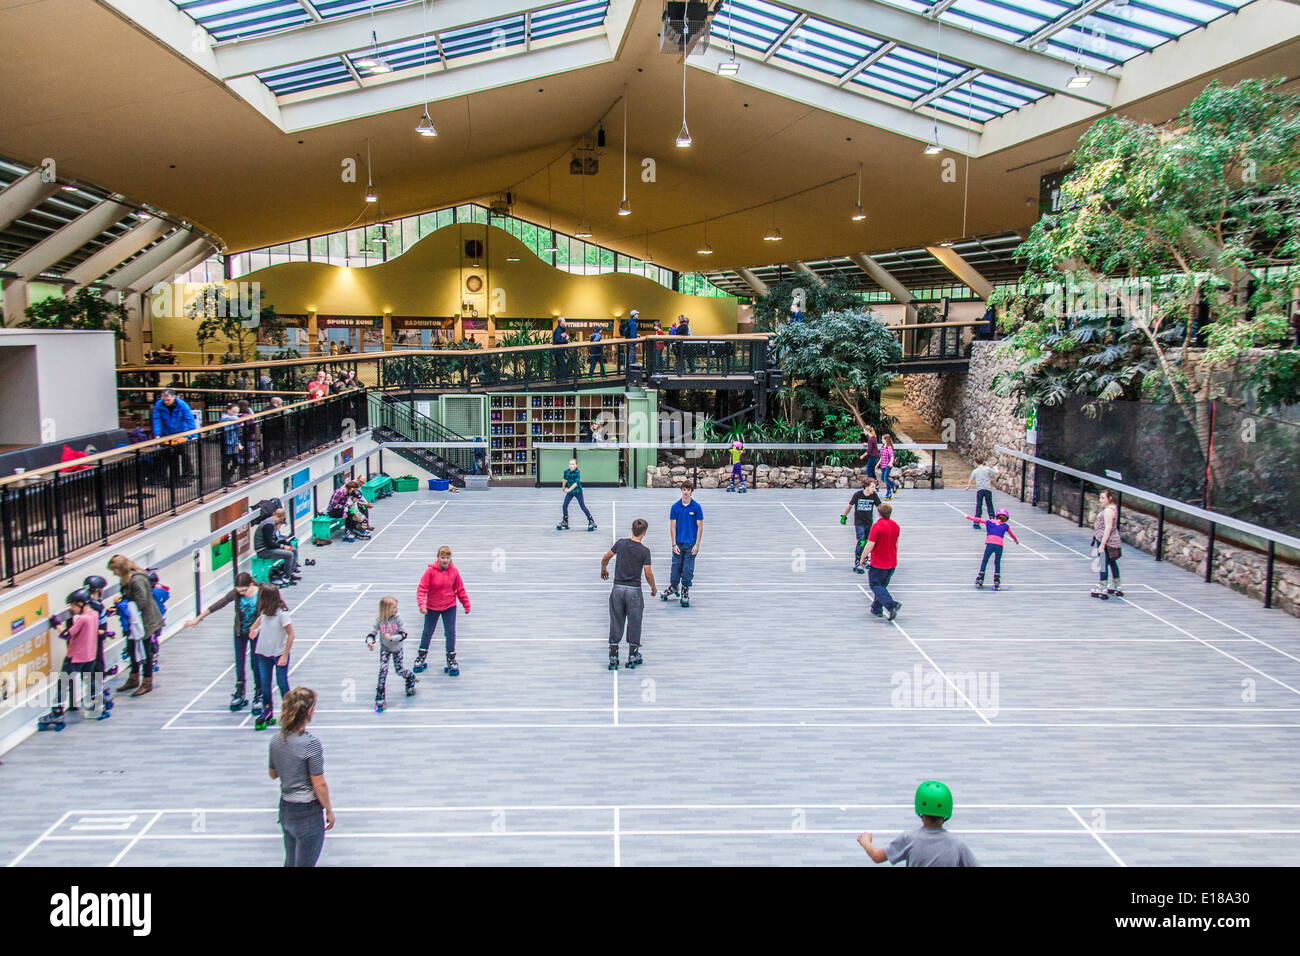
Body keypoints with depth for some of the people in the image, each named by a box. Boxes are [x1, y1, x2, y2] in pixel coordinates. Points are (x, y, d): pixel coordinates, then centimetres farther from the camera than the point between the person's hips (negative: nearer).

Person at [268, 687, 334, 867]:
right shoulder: (311, 743, -23)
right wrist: (329, 810, -5)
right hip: (308, 814, -7)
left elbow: (273, 774, 13)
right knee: (305, 864, 6)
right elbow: (320, 785, -17)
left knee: (290, 862, 21)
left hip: (285, 810, 7)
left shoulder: (276, 740, -2)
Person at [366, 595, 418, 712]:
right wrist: (370, 642, -34)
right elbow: (372, 634, -14)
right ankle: (380, 698, -5)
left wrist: (392, 638, -31)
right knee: (383, 669, -11)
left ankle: (411, 677, 44)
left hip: (397, 648, 0)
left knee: (399, 670, 8)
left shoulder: (397, 619, -17)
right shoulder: (379, 621, -16)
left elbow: (403, 634, -17)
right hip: (385, 649, 0)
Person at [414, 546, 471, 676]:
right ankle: (421, 657, 34)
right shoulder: (431, 570, -16)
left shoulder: (454, 571, -8)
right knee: (427, 632, 14)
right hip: (432, 607, -1)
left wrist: (466, 604, 5)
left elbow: (460, 589, 2)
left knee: (450, 632, 1)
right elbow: (421, 588, -16)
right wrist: (421, 604, -27)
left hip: (449, 606, 1)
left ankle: (451, 660, 14)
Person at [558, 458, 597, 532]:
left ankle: (591, 521, 7)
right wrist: (563, 487, 24)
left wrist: (569, 489, -37)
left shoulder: (577, 473, -21)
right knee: (565, 506, 0)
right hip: (569, 492, 5)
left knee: (582, 506, -3)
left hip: (577, 491, -5)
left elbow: (576, 483, -29)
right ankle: (565, 522, 16)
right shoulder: (566, 471, -6)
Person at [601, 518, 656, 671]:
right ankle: (633, 656, 18)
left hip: (618, 588, 3)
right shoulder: (644, 551, -10)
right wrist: (653, 588, 9)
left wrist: (603, 570, 29)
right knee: (634, 623, 11)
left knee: (616, 623, 9)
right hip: (634, 590, -3)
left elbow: (605, 558, 9)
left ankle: (613, 658, 11)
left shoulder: (621, 543, -1)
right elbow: (648, 574, -9)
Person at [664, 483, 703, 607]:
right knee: (676, 566, 6)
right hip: (678, 543, 1)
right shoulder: (675, 507, 0)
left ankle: (685, 591, 15)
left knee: (688, 569, 1)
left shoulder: (696, 507, -3)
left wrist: (697, 545, -6)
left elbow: (700, 526, -1)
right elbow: (672, 526, 2)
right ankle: (673, 588, 26)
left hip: (691, 544, -1)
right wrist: (674, 544, -3)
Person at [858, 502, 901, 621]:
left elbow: (870, 545, -20)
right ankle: (877, 609, 25)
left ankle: (891, 605, -16)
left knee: (875, 585, 1)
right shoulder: (895, 525, 3)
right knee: (882, 585, 19)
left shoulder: (877, 526, -19)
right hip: (892, 563, 7)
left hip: (878, 563, -7)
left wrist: (862, 558, -7)